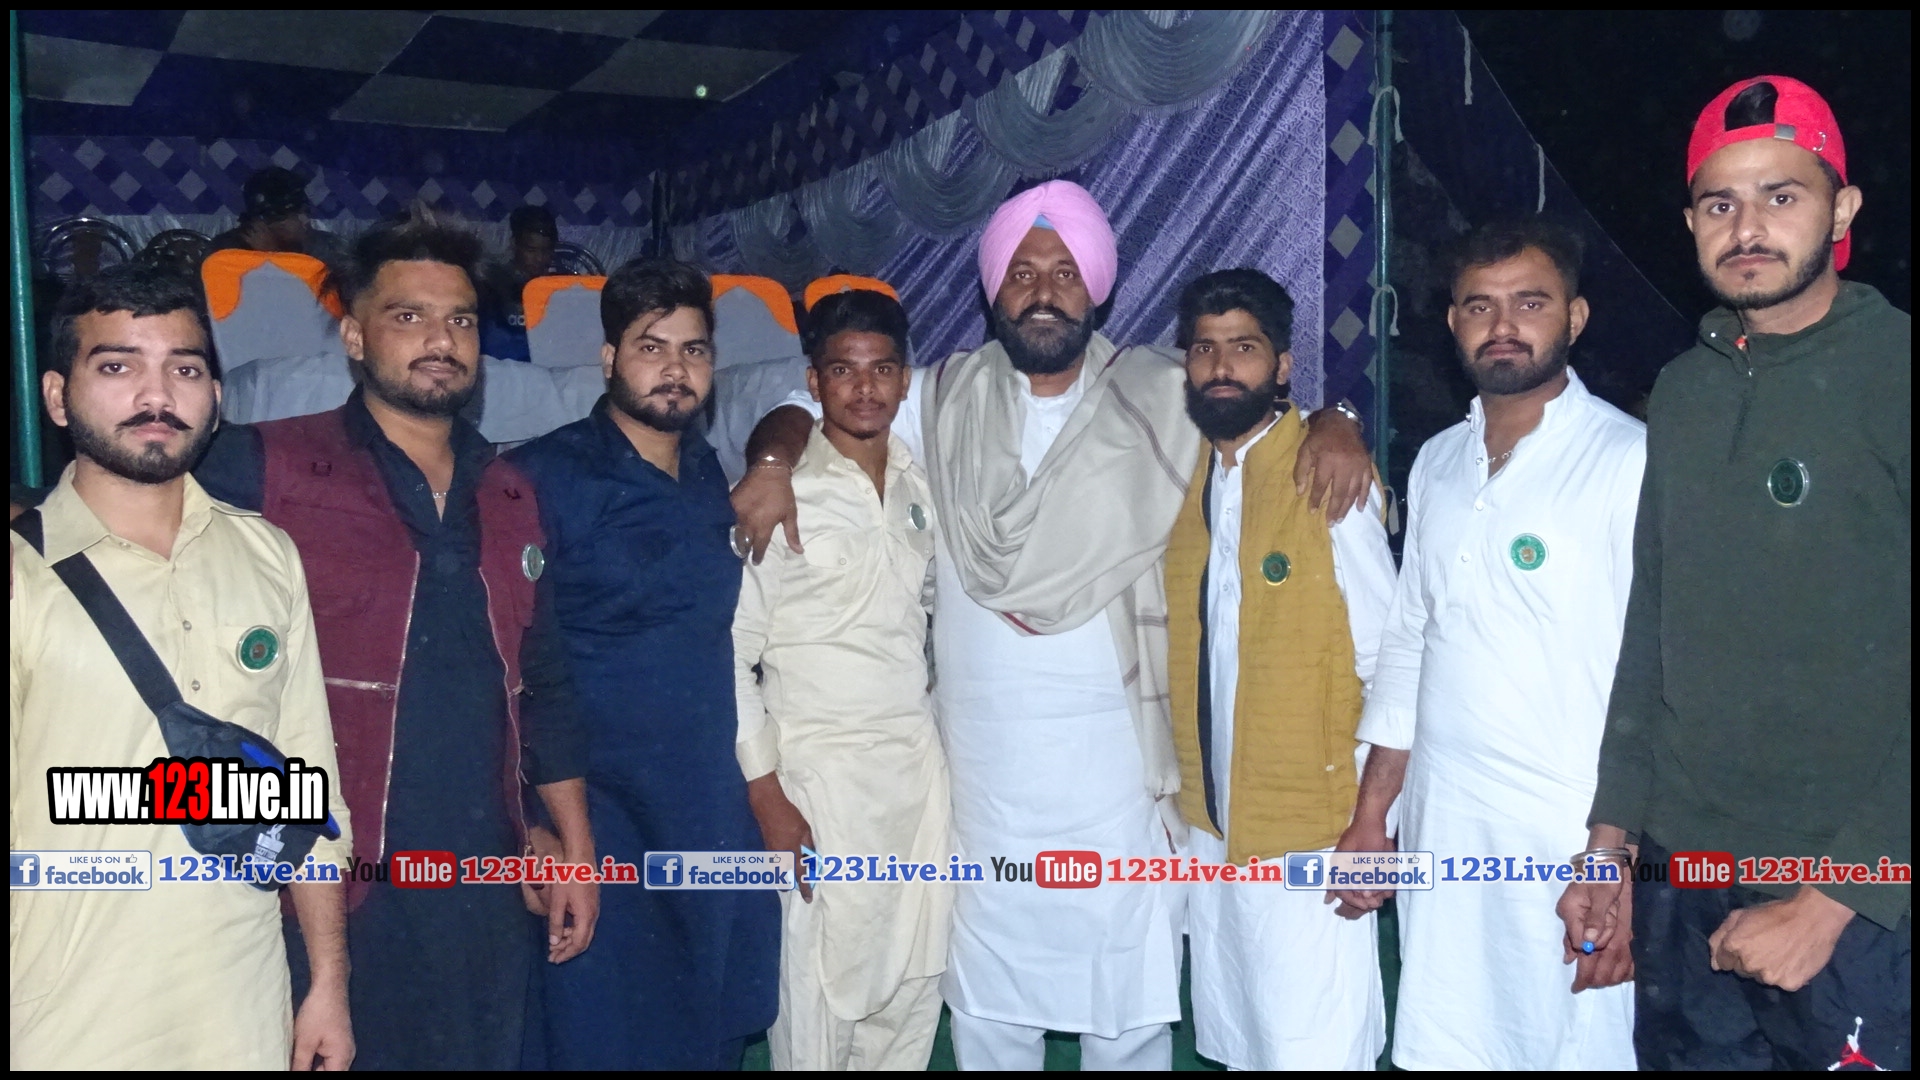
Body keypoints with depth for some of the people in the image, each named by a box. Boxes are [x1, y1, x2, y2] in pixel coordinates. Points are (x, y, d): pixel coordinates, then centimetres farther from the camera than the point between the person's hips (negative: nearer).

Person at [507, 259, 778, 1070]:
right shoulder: (545, 478, -10)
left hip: (713, 818, 6)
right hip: (597, 819, -6)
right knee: (608, 1040, 4)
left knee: (711, 1037, 15)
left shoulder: (710, 474, 7)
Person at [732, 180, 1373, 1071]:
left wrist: (1332, 424, -16)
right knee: (985, 997, 14)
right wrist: (772, 462, -12)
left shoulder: (1162, 396, 1)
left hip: (1117, 748, -1)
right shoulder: (947, 398, 4)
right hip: (982, 755, 2)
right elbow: (803, 411, 9)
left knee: (1128, 997, 8)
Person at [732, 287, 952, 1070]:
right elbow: (730, 650, -9)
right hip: (819, 770, -5)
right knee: (821, 992, 1)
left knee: (913, 991, 11)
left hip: (918, 761, 5)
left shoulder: (920, 488, 9)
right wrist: (765, 792, -11)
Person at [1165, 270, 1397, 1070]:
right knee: (1233, 1042, 18)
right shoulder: (1180, 475, 5)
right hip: (1208, 826, 6)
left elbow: (1385, 663, -11)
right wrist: (1185, 800, 4)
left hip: (1308, 836, -6)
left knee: (1312, 1048, 0)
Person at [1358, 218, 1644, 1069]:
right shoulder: (1436, 463, 9)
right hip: (1440, 836, 5)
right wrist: (1372, 813, 13)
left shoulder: (1631, 462, -9)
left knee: (1575, 1048, 3)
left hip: (1572, 844, -5)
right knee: (1439, 1049, 12)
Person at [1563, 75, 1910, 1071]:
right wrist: (1613, 833, 10)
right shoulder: (1682, 394, 7)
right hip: (1681, 887, 5)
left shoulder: (1892, 373, -10)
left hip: (1862, 902, -4)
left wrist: (1834, 898, -16)